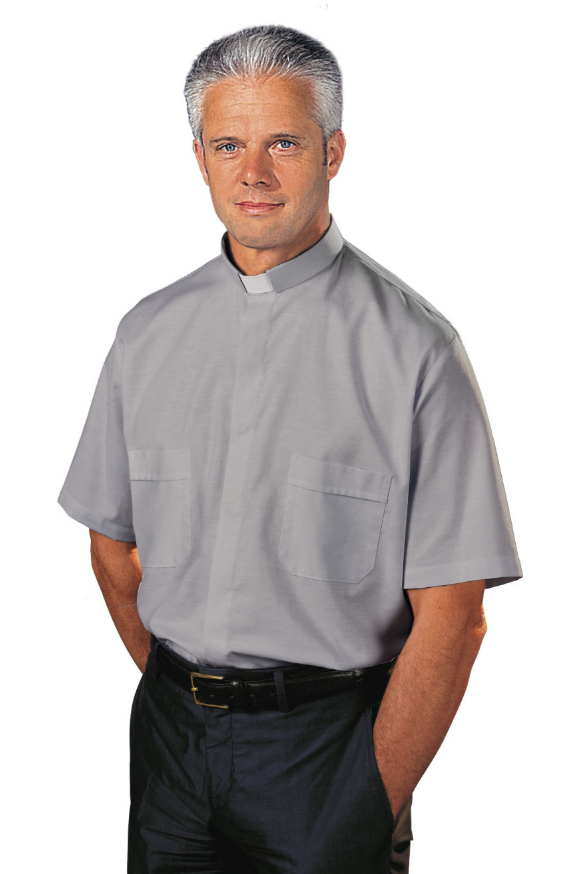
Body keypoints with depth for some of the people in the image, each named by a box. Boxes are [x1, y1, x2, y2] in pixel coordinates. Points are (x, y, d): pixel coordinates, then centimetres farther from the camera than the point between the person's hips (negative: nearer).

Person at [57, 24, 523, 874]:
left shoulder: (414, 348, -11)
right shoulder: (149, 333, 4)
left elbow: (453, 616, -12)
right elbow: (114, 544, 11)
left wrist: (378, 803, -11)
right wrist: (181, 692, 5)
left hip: (327, 739, -3)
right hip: (171, 735, 4)